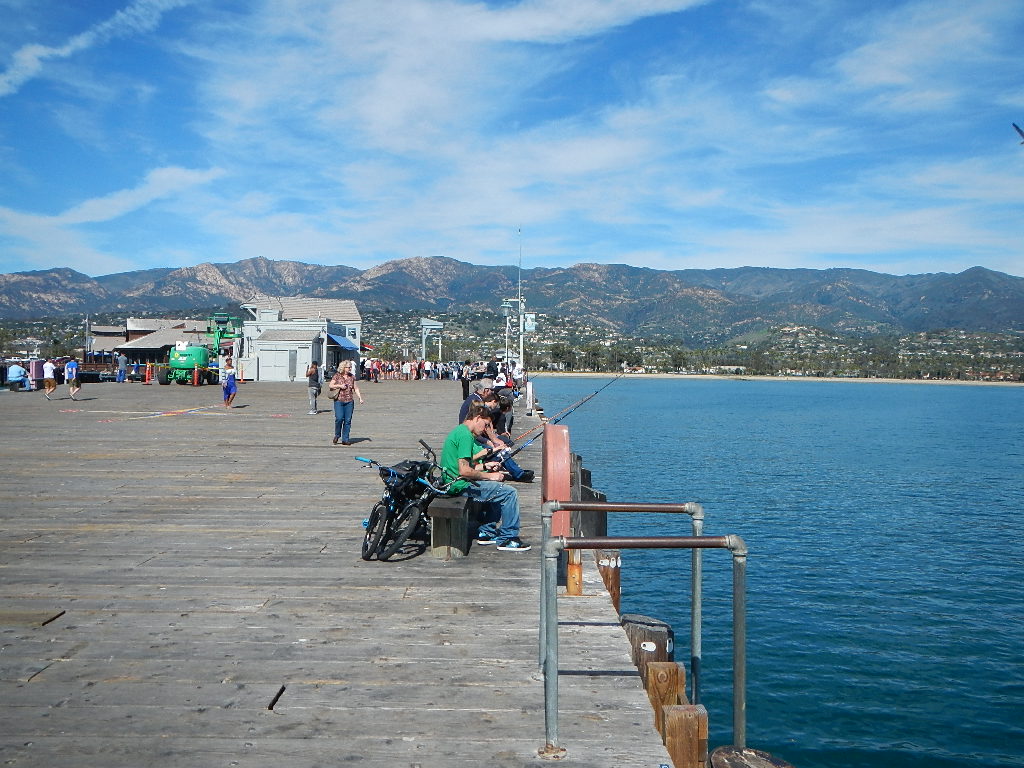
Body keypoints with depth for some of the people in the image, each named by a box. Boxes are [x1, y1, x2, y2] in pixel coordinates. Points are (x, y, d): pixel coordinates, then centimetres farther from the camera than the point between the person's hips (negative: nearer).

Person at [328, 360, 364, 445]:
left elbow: (356, 388, 14)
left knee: (348, 420, 0)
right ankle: (337, 435, 9)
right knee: (339, 418, -15)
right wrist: (339, 386, -11)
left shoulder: (352, 377, 11)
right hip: (339, 400, -3)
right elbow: (330, 386, 2)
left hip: (349, 401, 3)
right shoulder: (337, 376, 1)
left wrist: (360, 398, 5)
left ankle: (345, 439, 7)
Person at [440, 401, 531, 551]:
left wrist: (485, 466, 13)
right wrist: (489, 476, -12)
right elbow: (464, 471, -23)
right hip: (460, 485, -11)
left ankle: (486, 533, 22)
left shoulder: (459, 431, 16)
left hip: (452, 482, 11)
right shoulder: (465, 435, -17)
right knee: (510, 493, -11)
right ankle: (508, 539, -3)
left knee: (498, 488, 24)